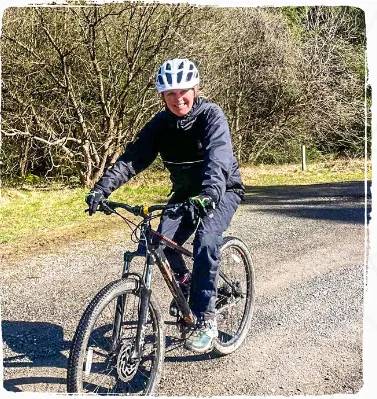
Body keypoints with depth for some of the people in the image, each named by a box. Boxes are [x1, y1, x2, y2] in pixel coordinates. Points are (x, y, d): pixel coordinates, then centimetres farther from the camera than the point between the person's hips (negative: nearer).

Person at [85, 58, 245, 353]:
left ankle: (206, 320, -17)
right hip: (186, 192, 5)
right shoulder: (160, 124, -8)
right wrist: (102, 188, -31)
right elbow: (132, 158, -17)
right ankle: (185, 282, 17)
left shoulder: (211, 115, -22)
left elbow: (219, 158, -38)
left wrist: (210, 194, -57)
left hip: (221, 190, -4)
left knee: (206, 240, -28)